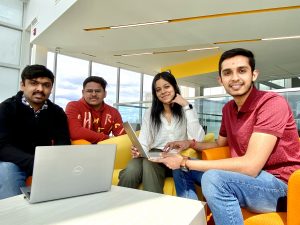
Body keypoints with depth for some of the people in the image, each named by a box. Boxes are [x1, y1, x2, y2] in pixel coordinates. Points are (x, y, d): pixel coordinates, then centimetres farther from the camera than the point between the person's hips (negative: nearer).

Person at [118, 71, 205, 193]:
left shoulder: (186, 111, 9)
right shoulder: (149, 113, 15)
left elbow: (197, 139, -10)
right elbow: (144, 142, 4)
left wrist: (187, 107, -8)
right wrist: (139, 150, -20)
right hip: (155, 157, 2)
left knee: (149, 164, -33)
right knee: (131, 170, -32)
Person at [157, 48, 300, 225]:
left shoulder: (272, 103, -20)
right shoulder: (228, 108, 4)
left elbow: (250, 166, -29)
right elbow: (221, 143, 22)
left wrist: (186, 162, -24)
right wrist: (190, 144, 3)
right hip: (246, 177, 8)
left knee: (213, 178, -35)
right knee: (181, 168, 5)